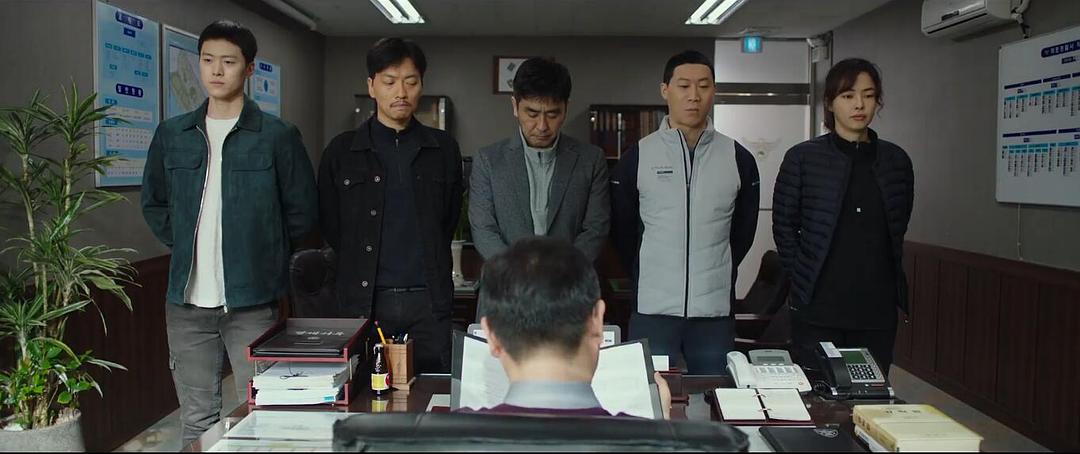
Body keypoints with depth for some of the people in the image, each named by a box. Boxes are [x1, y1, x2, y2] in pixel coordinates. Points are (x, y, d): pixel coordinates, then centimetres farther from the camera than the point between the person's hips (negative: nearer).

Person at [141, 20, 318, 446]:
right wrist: (185, 245, 9)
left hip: (252, 300, -3)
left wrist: (263, 253, 2)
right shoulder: (172, 134, 7)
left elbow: (302, 212, 2)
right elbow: (153, 204, 19)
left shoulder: (277, 135, -4)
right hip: (186, 301, 3)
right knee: (196, 420, 13)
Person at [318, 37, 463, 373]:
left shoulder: (443, 149, 8)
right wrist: (361, 268, 10)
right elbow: (330, 226, 10)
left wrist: (427, 268, 9)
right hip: (364, 300, 0)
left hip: (428, 299, 1)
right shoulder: (342, 151, 5)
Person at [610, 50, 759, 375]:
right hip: (652, 311, -1)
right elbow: (622, 231, 8)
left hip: (715, 311, 2)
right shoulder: (637, 157, -1)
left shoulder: (738, 158, 3)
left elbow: (744, 231, 13)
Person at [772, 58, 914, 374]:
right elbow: (783, 226, 2)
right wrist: (802, 275, -1)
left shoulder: (896, 161, 8)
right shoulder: (803, 158, -2)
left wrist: (886, 276, 11)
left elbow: (898, 228, 17)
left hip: (878, 309, 3)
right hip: (818, 309, -3)